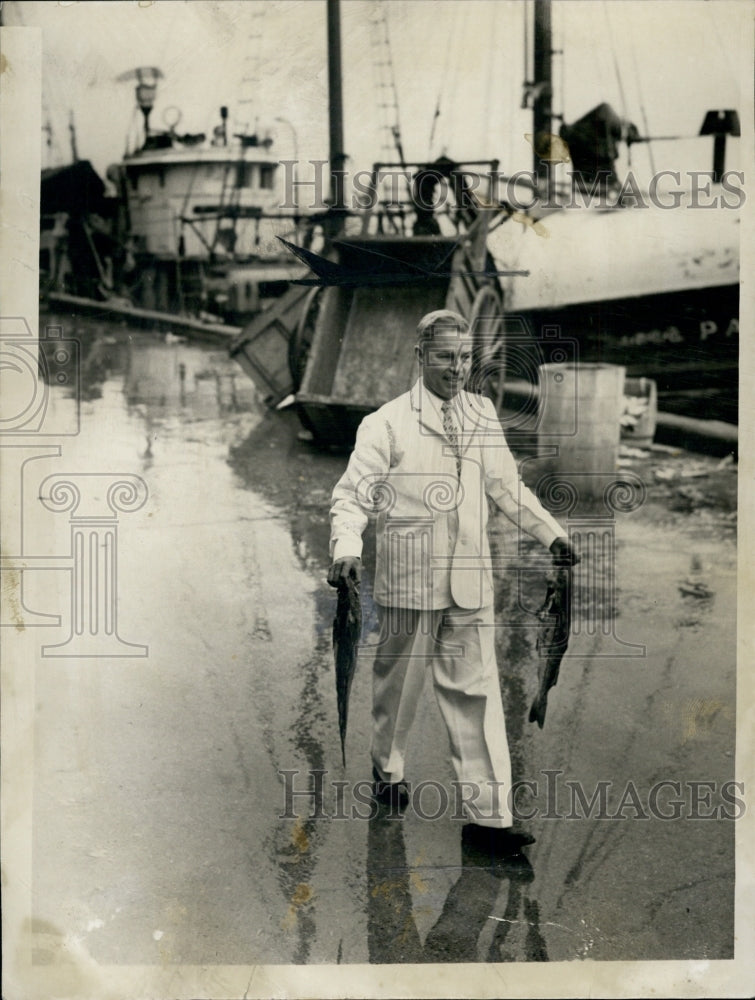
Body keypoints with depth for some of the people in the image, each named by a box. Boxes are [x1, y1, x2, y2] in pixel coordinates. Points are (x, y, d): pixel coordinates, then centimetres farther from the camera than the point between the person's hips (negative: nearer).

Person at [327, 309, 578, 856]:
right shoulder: (388, 422, -6)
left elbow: (506, 483, 21)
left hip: (470, 583, 3)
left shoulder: (482, 414, 10)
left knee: (478, 694, 0)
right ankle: (388, 769, 38)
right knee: (399, 683, 12)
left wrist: (551, 532, 19)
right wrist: (347, 549, -23)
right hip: (409, 581, -3)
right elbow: (352, 495, -7)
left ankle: (488, 815, 3)